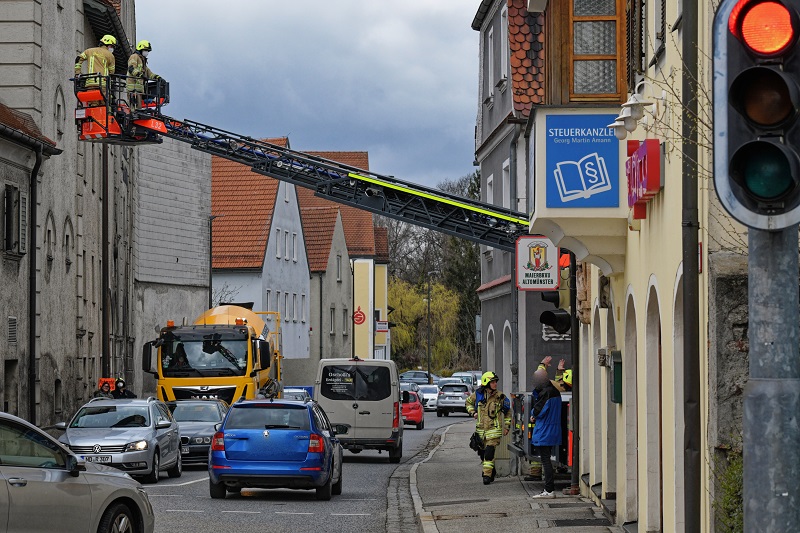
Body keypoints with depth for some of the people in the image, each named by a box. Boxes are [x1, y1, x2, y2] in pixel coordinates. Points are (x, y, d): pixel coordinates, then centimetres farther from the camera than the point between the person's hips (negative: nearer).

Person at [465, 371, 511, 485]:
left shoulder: (500, 397, -1)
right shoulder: (478, 395, 2)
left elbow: (508, 412, 11)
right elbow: (468, 402, 23)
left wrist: (506, 426, 8)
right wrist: (473, 412, 7)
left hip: (494, 430, -3)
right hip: (481, 429, 3)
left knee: (489, 453, -15)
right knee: (482, 453, 9)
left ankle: (487, 475, -15)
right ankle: (491, 472, 27)